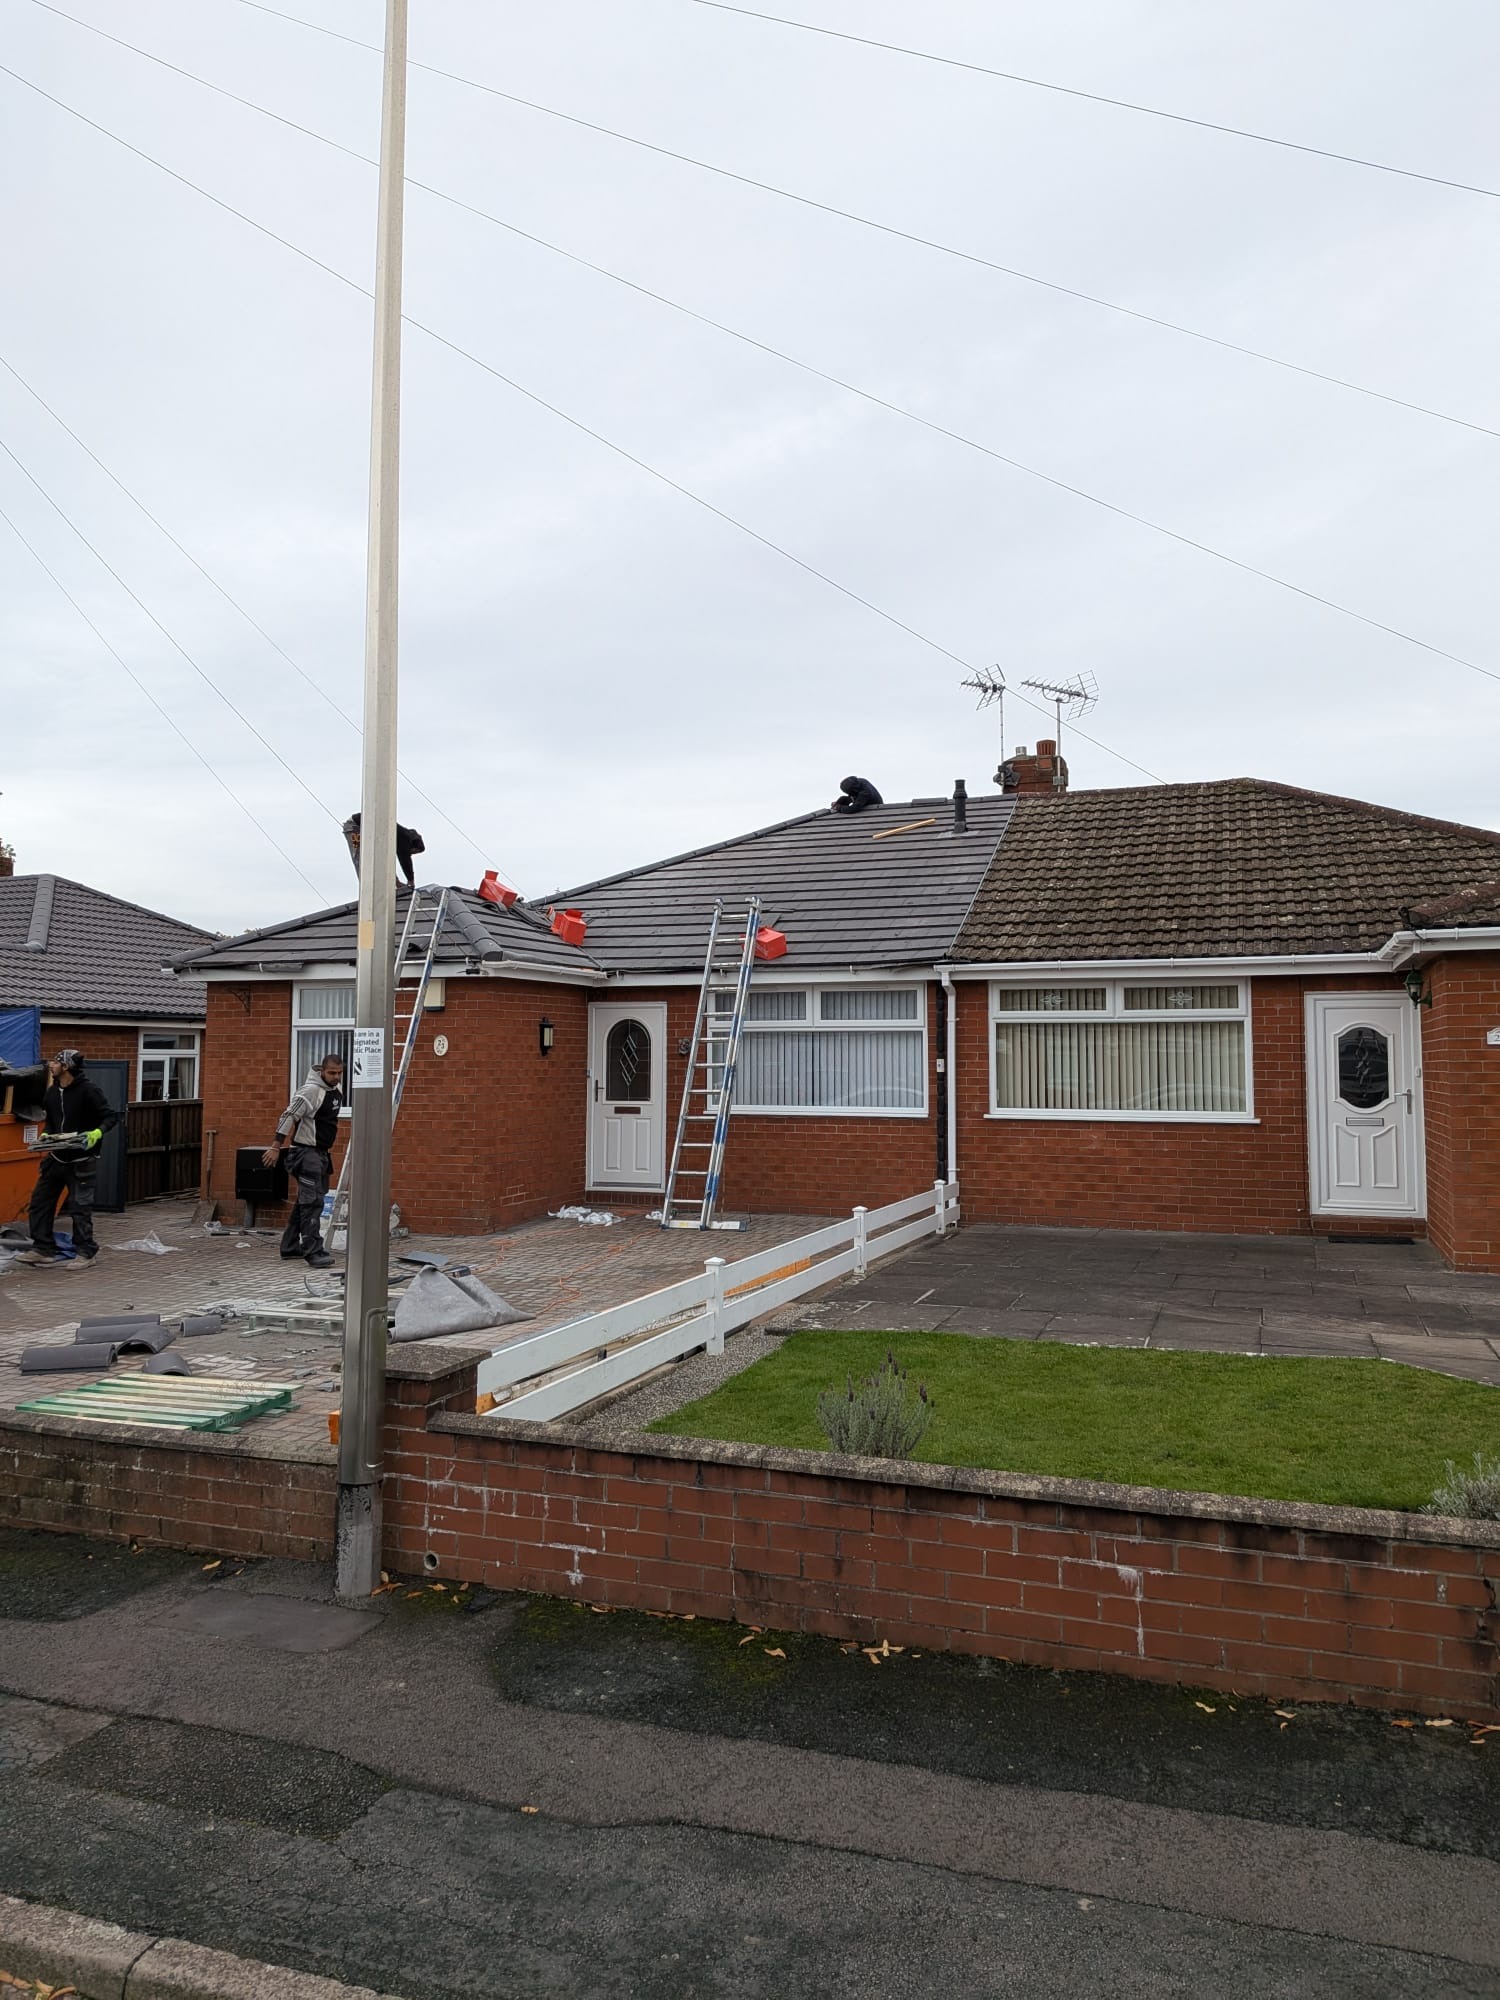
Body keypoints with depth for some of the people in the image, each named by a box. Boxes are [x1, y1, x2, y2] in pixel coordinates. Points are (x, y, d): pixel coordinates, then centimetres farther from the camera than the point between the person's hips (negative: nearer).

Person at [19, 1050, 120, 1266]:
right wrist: (46, 1134, 1)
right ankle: (43, 1249, 18)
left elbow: (111, 1117, -13)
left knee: (80, 1207, -3)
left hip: (81, 1161, -7)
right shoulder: (51, 1092, 7)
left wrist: (97, 1133, -29)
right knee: (39, 1202, 8)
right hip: (56, 1157, 7)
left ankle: (86, 1252, 9)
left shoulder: (88, 1090, -14)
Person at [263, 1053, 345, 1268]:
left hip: (322, 1152, 9)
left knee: (306, 1201, 14)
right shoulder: (311, 1091, -19)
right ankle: (313, 1251, -15)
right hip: (306, 1152, -9)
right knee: (312, 1202, -14)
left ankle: (290, 1246, 23)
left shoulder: (337, 1088, 9)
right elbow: (288, 1116, -21)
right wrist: (275, 1147, -24)